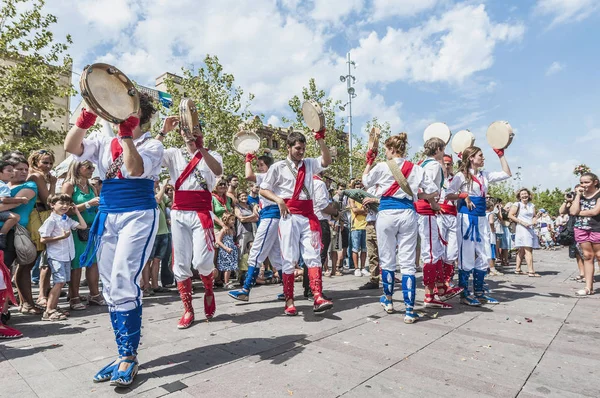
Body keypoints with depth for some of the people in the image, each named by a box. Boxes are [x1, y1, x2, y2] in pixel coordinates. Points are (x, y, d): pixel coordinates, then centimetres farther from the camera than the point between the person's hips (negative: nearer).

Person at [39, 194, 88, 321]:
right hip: (56, 256, -8)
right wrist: (61, 236, -20)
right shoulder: (51, 220, -9)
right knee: (59, 282, -13)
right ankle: (48, 311, -9)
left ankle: (53, 308, 17)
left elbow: (83, 226, 11)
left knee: (61, 282, 9)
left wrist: (77, 212, 10)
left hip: (66, 256, 8)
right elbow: (43, 239, -11)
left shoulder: (67, 220, 12)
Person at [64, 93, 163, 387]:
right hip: (107, 218, 6)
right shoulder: (103, 144, 17)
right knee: (110, 287, 7)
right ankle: (124, 352, 19)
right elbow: (71, 147, 1)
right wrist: (83, 120, -11)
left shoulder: (153, 145, 1)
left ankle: (128, 357, -1)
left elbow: (135, 170, -17)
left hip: (138, 216, -6)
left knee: (124, 283, -14)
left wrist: (127, 135, -20)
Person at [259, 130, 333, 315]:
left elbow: (327, 161, 0)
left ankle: (318, 298, -4)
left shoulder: (309, 164, 14)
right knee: (289, 259, 0)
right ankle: (289, 301, 9)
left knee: (313, 256, -4)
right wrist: (278, 200, -12)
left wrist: (320, 139, -8)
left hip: (308, 216, 3)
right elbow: (263, 189, 4)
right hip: (290, 216, -3)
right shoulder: (278, 167, 4)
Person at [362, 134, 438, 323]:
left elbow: (365, 182, 13)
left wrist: (369, 161, 21)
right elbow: (433, 191, 7)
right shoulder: (416, 169, 5)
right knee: (407, 263, 3)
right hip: (407, 214, 2)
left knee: (387, 260, 12)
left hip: (387, 213, -2)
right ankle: (410, 310, 1)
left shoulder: (381, 167, -3)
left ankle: (388, 301, 29)